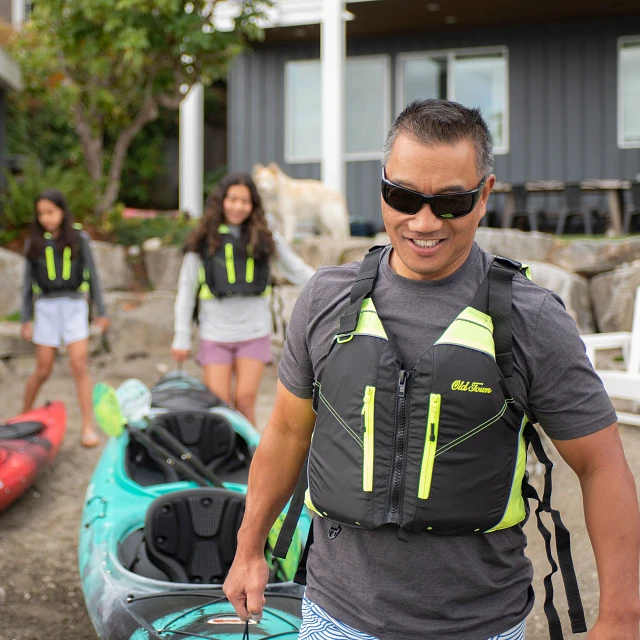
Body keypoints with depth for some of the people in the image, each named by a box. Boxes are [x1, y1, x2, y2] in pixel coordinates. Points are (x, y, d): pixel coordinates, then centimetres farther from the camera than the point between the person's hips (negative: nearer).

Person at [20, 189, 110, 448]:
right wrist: (25, 318, 7)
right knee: (43, 370, 5)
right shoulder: (34, 242, 5)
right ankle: (23, 416, 27)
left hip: (74, 307, -1)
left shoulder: (78, 238, 2)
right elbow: (28, 283, 9)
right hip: (46, 307, 1)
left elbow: (92, 276, 5)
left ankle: (88, 427, -4)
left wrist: (101, 312, 3)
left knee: (79, 366, -8)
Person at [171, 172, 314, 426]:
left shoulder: (265, 238, 5)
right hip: (215, 335, 0)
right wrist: (182, 338, 4)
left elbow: (298, 270, 12)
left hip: (254, 331, 0)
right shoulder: (203, 241, 2)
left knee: (245, 401, -4)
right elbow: (186, 290, 6)